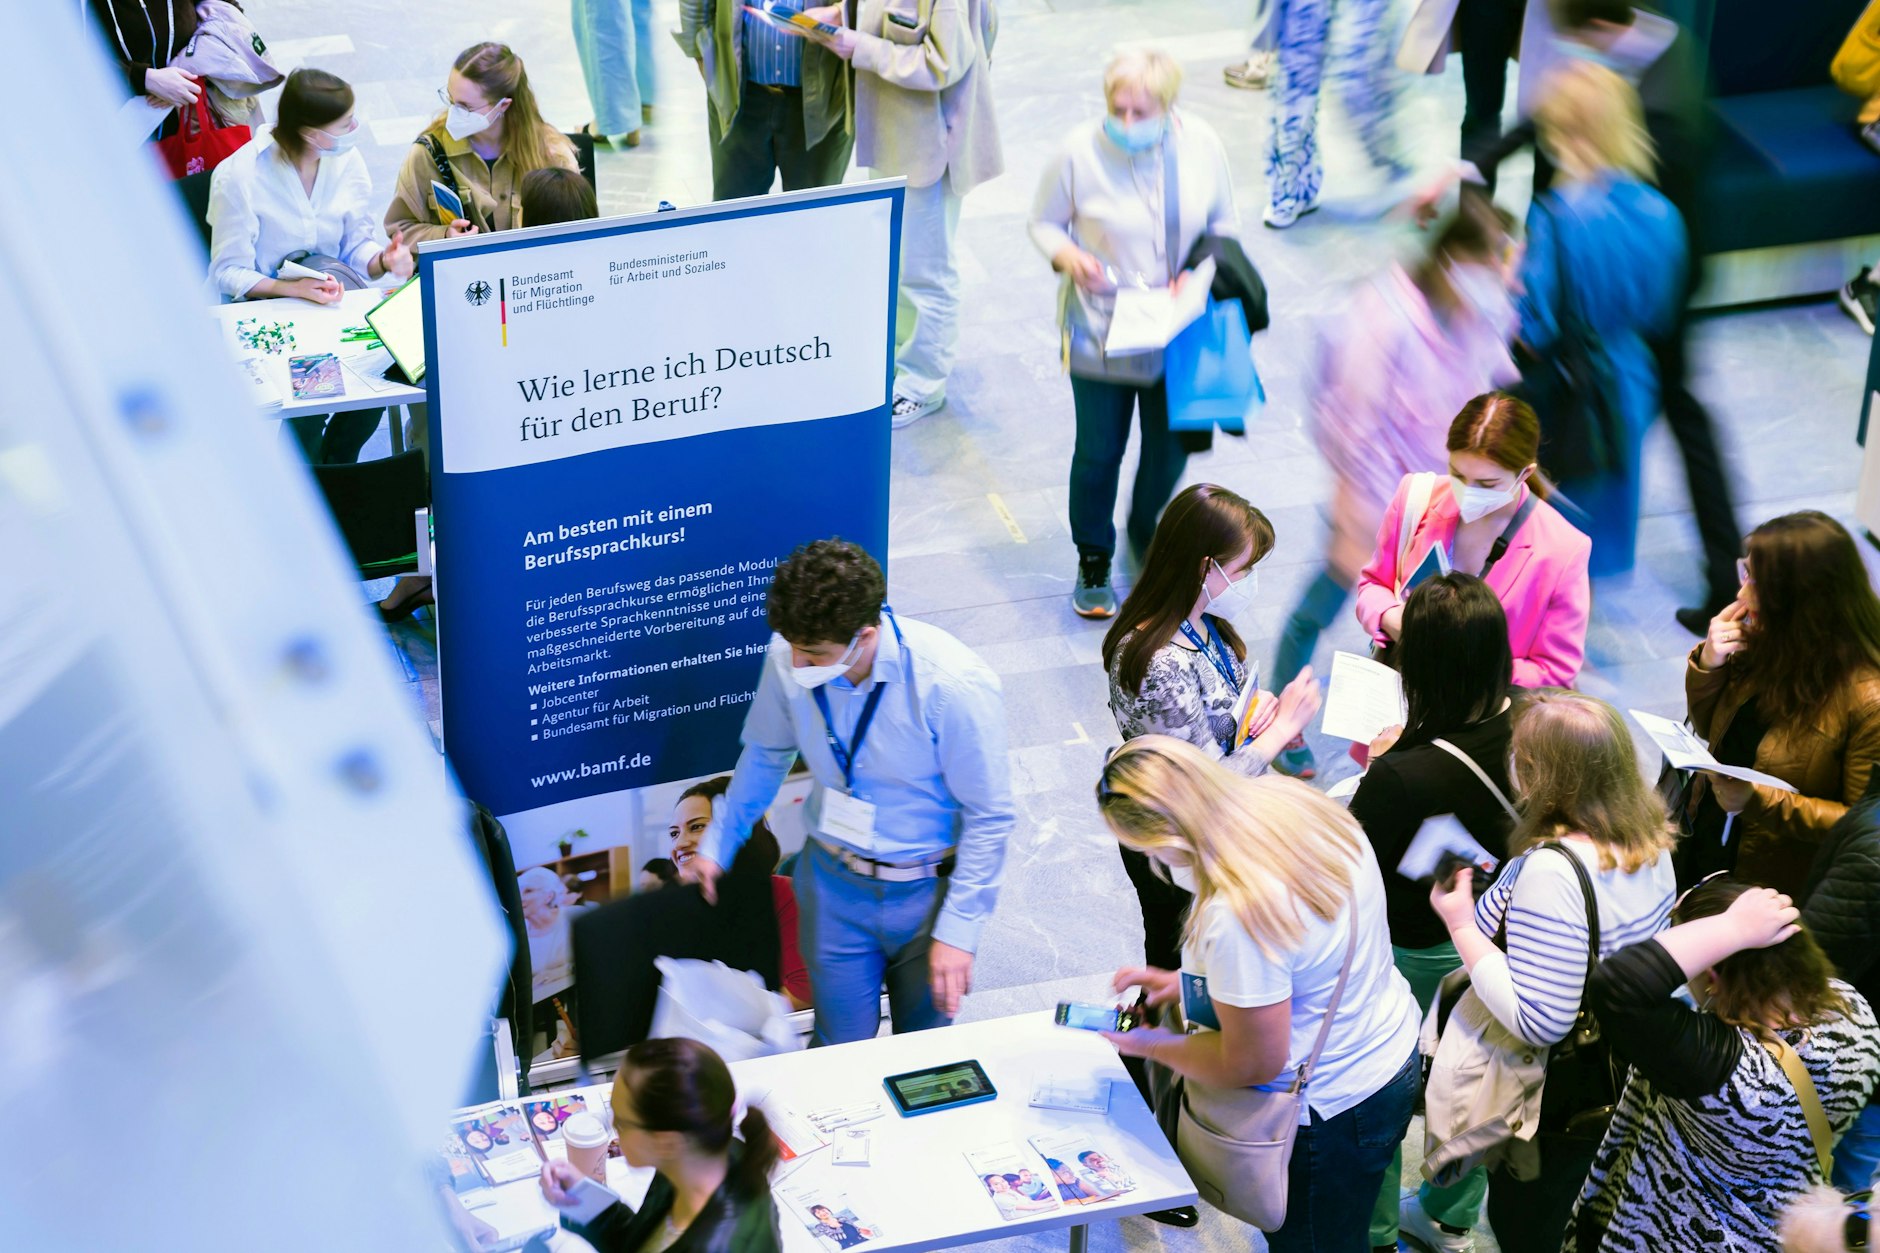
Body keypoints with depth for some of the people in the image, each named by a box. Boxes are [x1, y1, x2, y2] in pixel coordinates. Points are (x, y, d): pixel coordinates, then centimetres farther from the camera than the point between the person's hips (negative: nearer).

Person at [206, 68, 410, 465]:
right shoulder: (239, 176, -16)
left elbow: (357, 244, 6)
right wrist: (291, 289, -30)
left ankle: (338, 467, 0)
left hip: (335, 298, 5)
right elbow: (228, 272, -13)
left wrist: (383, 260, -18)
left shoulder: (347, 161, 0)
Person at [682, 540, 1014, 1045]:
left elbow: (989, 818, -16)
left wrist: (958, 928, -16)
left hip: (927, 889, -3)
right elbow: (766, 753, 7)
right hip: (834, 886, 3)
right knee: (841, 1048, 11)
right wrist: (717, 845, 12)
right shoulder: (789, 657, -15)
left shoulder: (954, 686, -28)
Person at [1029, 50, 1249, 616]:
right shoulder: (1080, 152, -16)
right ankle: (1093, 560, 30)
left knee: (1171, 443, 16)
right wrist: (1068, 256, -24)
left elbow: (1223, 222, 6)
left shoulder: (1201, 144, -8)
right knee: (1098, 450, 8)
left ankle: (1148, 537, 44)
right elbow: (1044, 222, -2)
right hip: (1101, 330, -2)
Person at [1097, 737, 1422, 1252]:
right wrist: (1185, 981, 7)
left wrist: (1153, 1046, -8)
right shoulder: (1294, 803, -12)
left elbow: (1253, 1064, -23)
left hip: (1333, 1118, -8)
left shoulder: (1236, 918, -37)